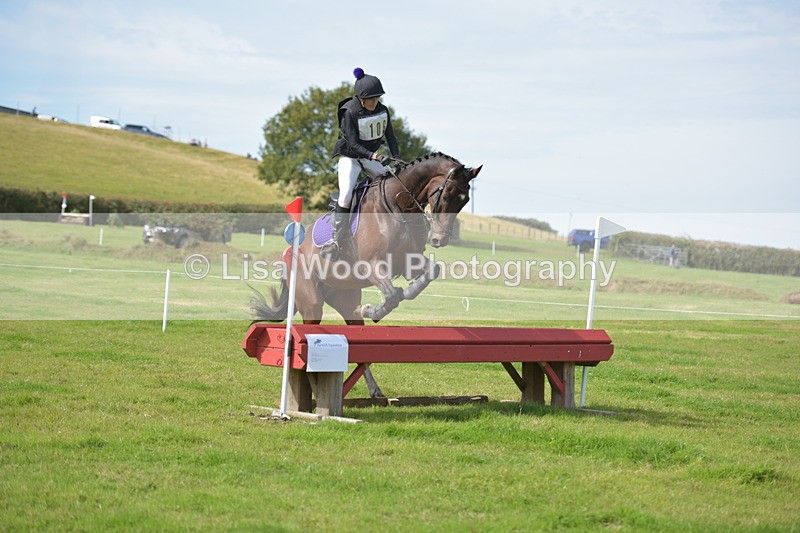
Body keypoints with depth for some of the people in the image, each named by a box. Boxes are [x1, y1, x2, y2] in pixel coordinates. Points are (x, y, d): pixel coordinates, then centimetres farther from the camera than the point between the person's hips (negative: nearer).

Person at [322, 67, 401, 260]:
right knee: (346, 195, -22)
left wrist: (396, 157, -14)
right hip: (350, 156, -6)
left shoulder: (382, 110, -4)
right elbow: (353, 144, -25)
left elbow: (390, 136, 1)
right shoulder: (349, 113, -21)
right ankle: (338, 239, -17)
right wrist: (374, 156, -38)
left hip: (373, 156, 6)